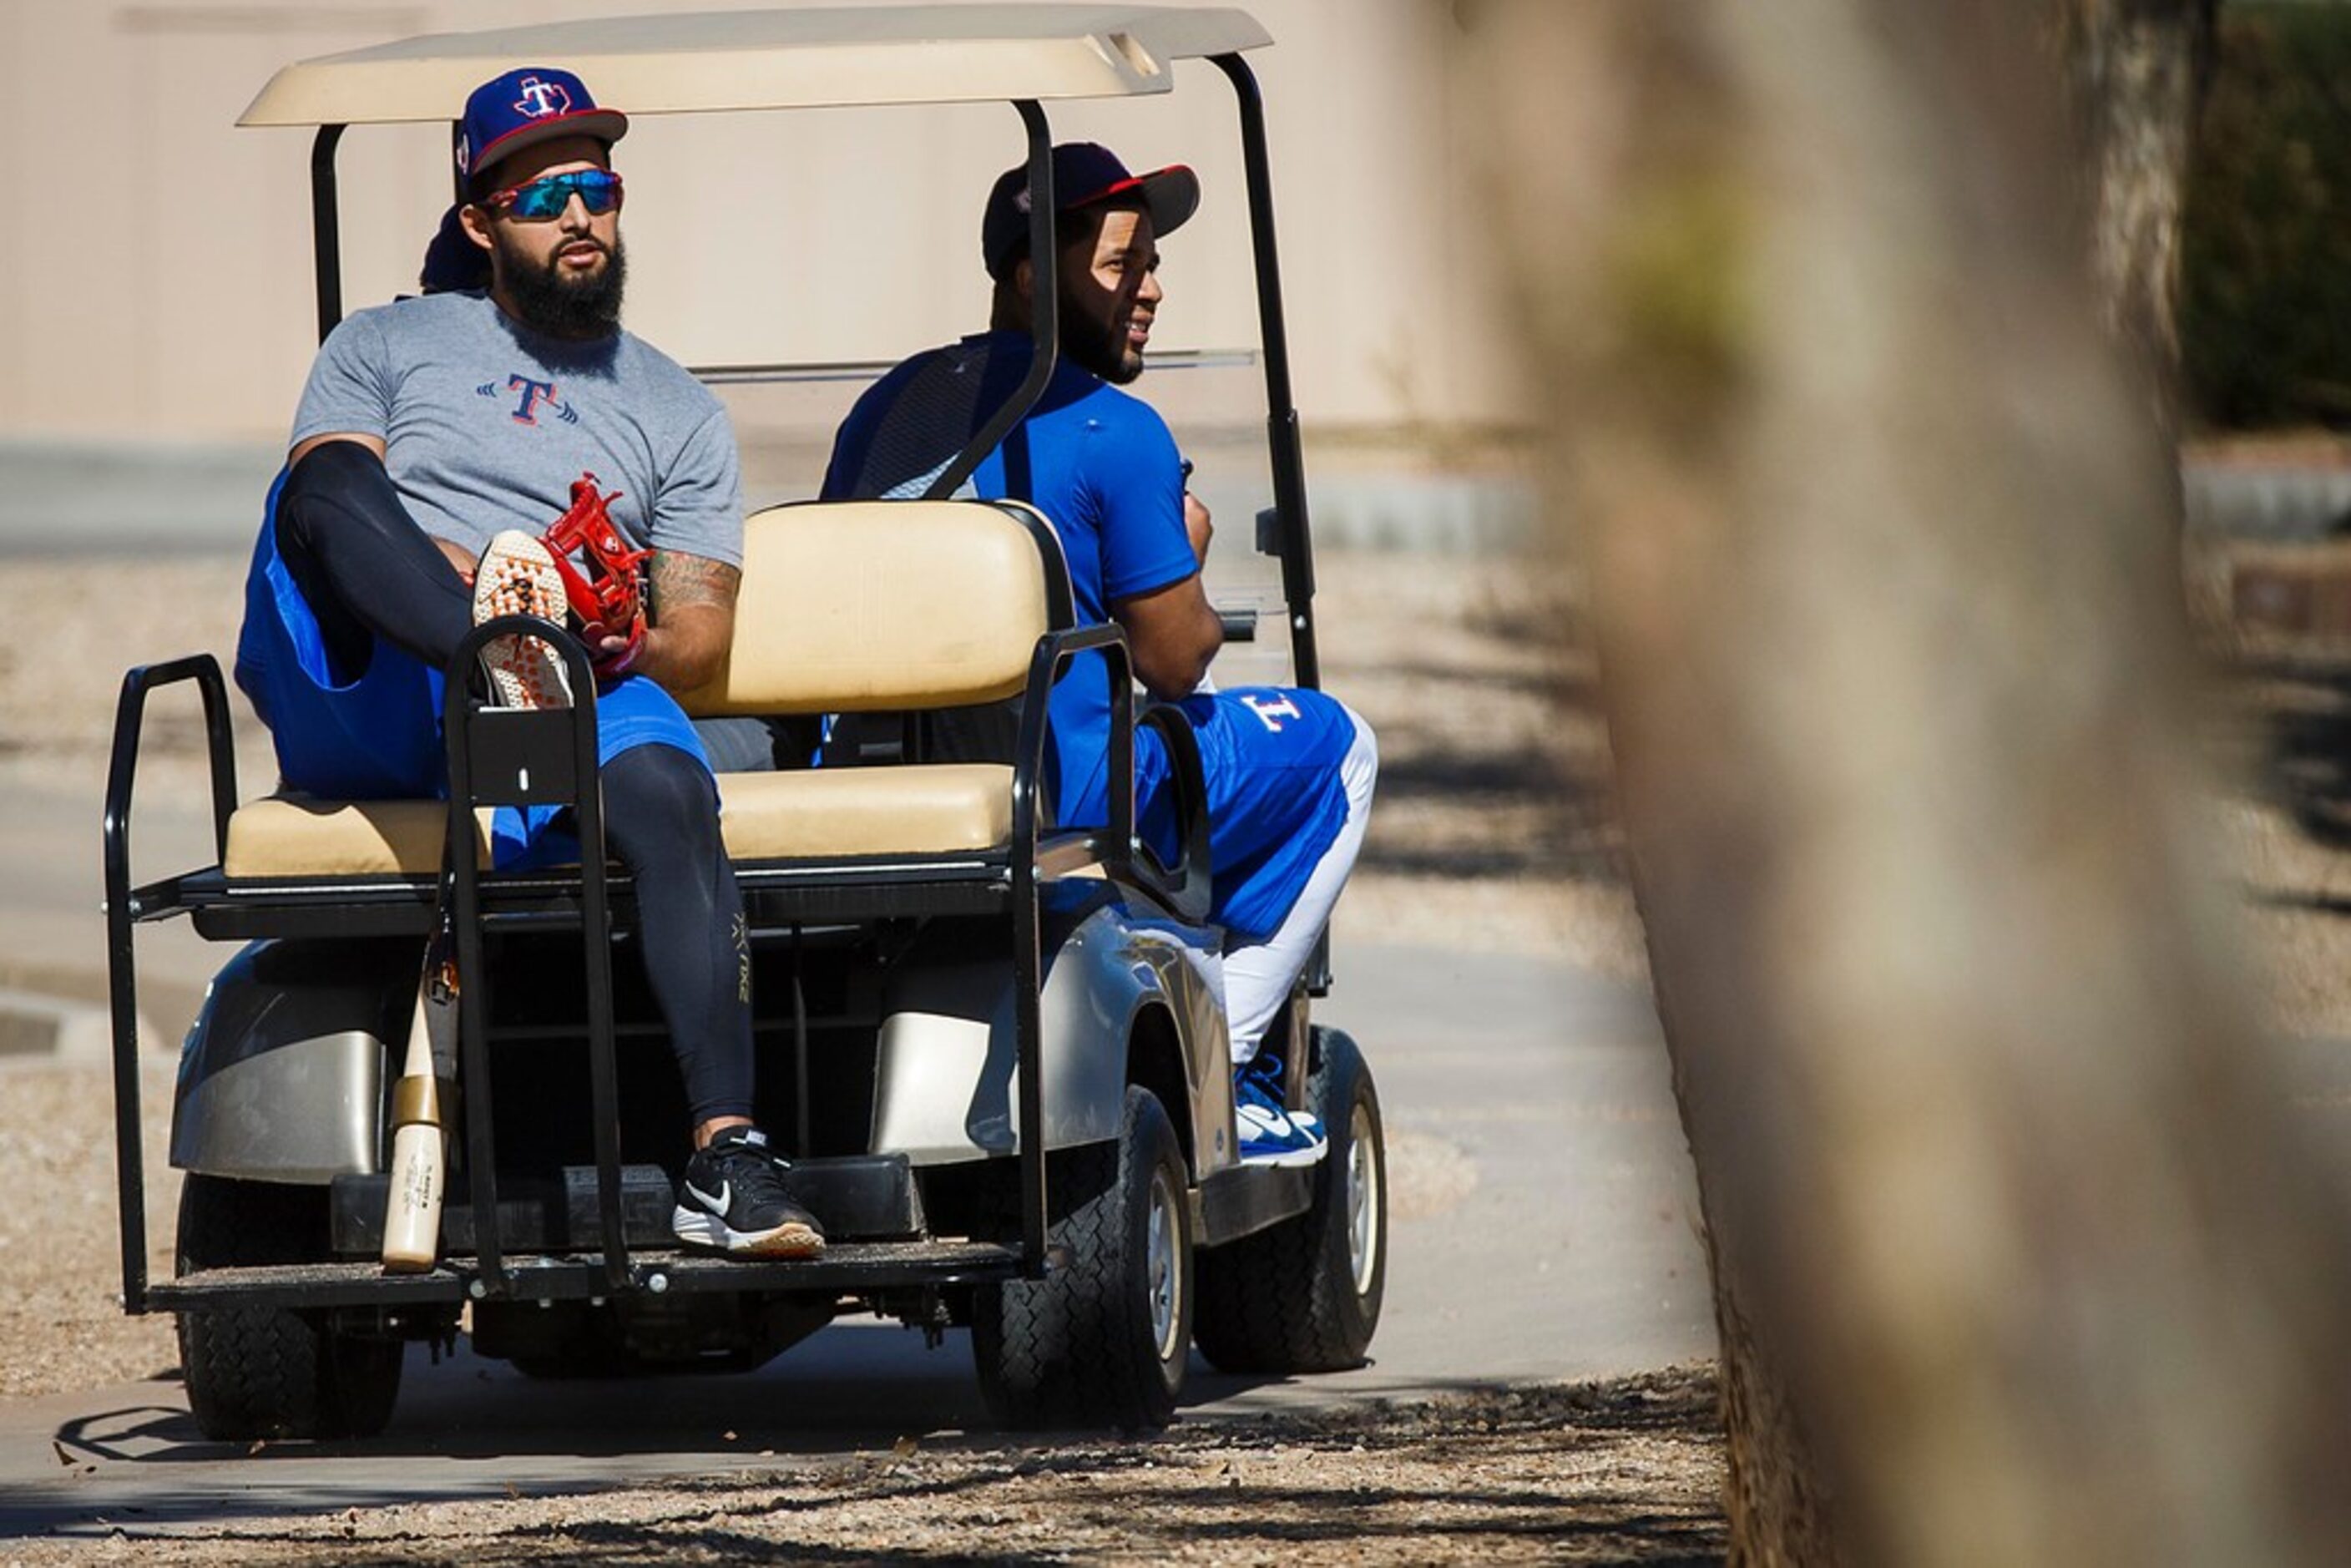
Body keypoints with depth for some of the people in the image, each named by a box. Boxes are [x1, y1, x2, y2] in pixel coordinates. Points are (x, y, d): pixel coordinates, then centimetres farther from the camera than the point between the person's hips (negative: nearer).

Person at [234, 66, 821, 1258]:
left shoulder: (678, 411, 25)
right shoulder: (382, 346, 22)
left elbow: (701, 625, 15)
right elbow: (319, 499, 3)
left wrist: (635, 643, -10)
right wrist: (466, 578, -16)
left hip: (582, 686, 1)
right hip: (364, 701, 0)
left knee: (667, 786, -35)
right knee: (332, 479, -29)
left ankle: (724, 1161, -45)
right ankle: (506, 659, -57)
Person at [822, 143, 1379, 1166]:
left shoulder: (885, 408, 9)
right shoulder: (1113, 433, -12)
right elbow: (1173, 660, -11)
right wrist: (1184, 561, 11)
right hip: (1067, 797, -8)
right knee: (1332, 744, 14)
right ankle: (1221, 1069, 10)